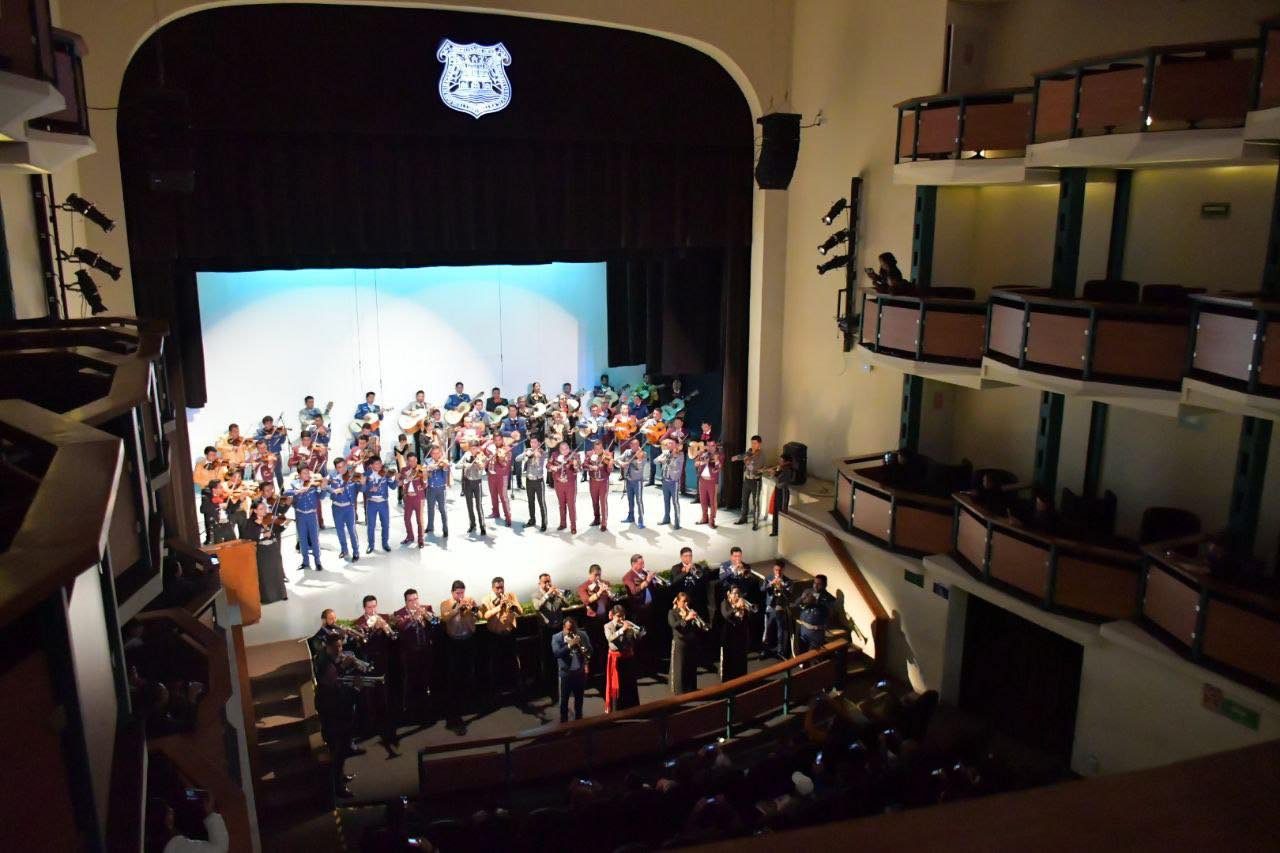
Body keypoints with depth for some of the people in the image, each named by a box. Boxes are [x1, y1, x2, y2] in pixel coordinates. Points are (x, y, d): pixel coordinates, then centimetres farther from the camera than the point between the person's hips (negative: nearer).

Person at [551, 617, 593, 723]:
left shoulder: (582, 635, -1)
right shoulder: (556, 637, -9)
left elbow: (590, 650, -4)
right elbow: (556, 653, -21)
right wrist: (569, 645, -32)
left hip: (580, 672, 3)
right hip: (566, 672, -3)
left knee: (579, 698, 18)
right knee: (564, 699, 5)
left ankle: (578, 720, 33)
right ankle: (564, 722, 16)